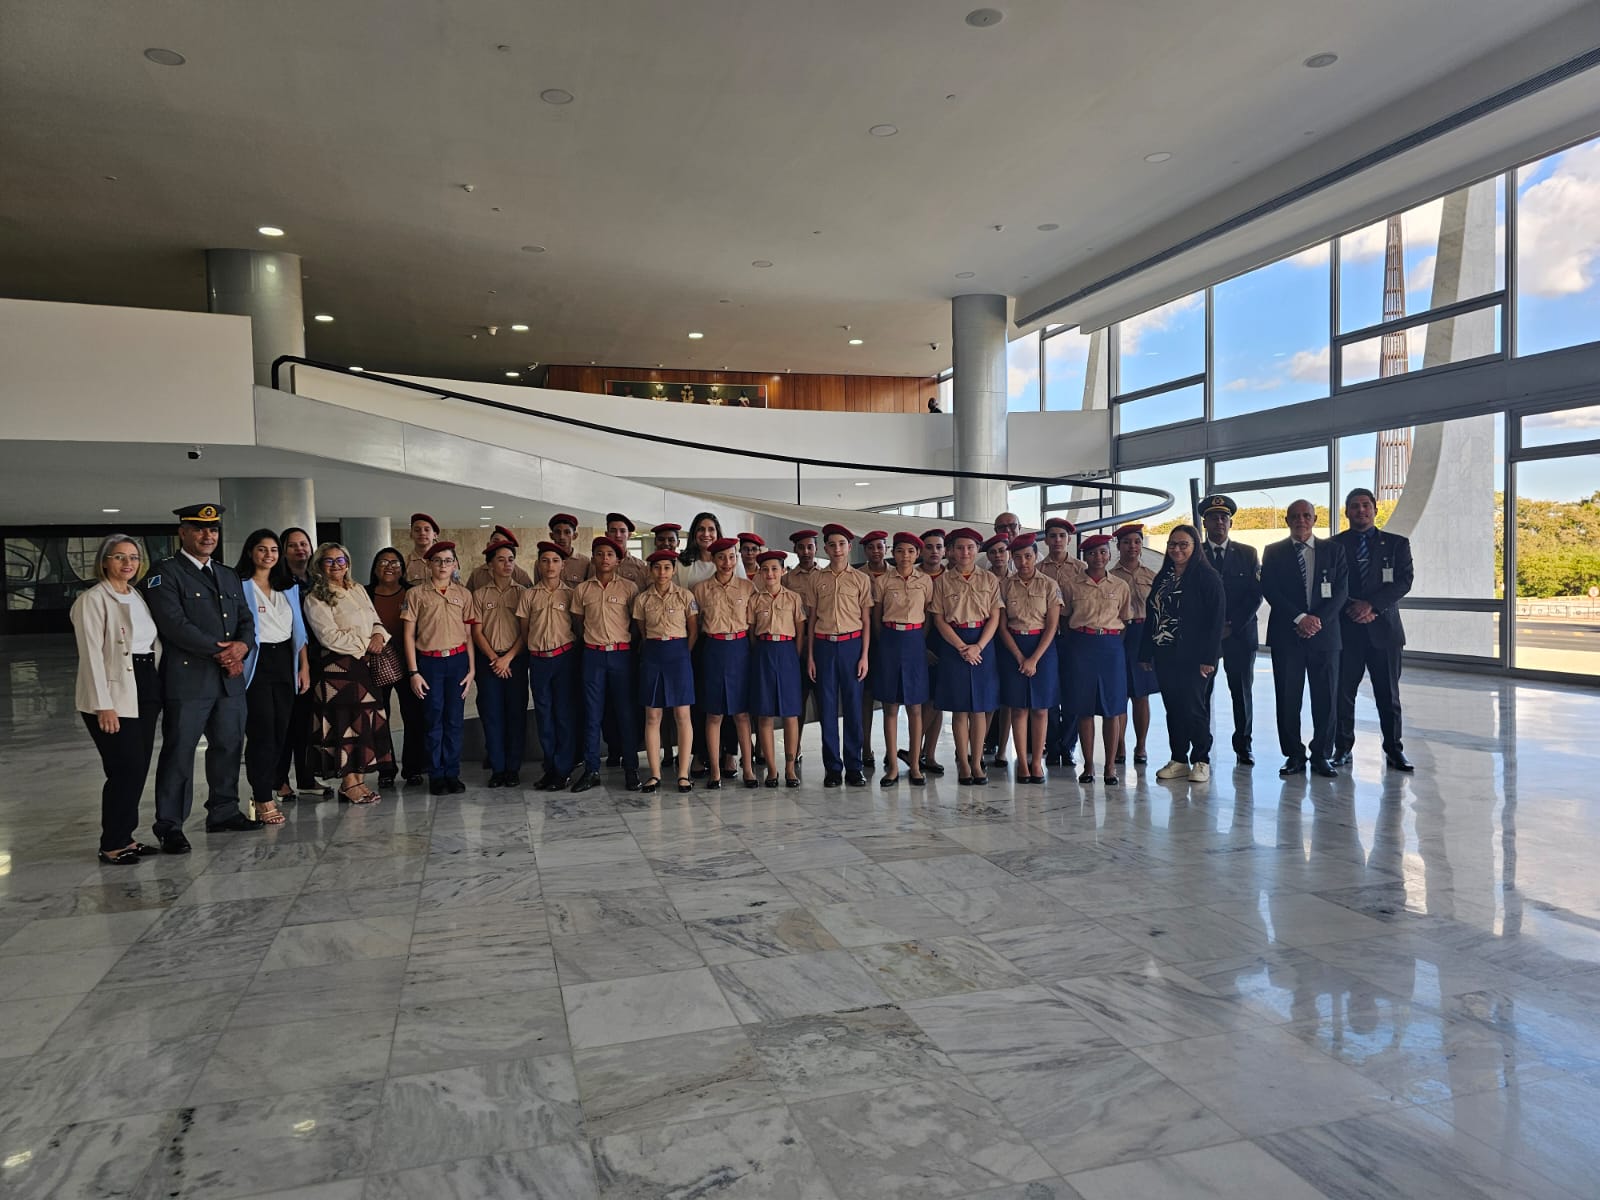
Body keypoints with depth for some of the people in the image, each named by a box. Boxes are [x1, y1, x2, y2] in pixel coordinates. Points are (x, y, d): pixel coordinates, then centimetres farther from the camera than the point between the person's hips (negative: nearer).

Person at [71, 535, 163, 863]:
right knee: (126, 769, -6)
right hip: (115, 696, -7)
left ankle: (125, 836, 19)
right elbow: (92, 654, -13)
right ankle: (112, 844, 6)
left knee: (138, 768, 9)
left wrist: (157, 690, 8)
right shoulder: (93, 600, -8)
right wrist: (104, 706, -18)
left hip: (146, 691, 7)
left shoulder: (138, 597, 14)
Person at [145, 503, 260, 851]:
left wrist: (242, 646, -6)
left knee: (228, 747, 12)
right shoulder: (165, 573, -3)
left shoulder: (228, 576, 19)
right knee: (178, 753, -2)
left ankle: (224, 812, 25)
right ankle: (169, 827, 6)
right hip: (188, 679, -7)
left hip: (229, 679, 7)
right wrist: (218, 651, -14)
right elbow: (174, 623, -14)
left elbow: (246, 619, 16)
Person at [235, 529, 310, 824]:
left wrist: (305, 666, 11)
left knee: (281, 730, 7)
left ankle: (266, 788, 21)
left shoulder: (289, 587, 14)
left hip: (284, 661, 5)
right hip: (256, 662, -5)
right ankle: (264, 800, -4)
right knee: (262, 731, -8)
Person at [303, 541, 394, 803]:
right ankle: (348, 783, 1)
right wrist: (364, 644, -12)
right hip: (338, 666, -7)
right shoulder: (315, 599, -4)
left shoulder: (359, 590, 16)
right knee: (346, 721, -6)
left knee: (367, 720, 5)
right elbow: (329, 636, -13)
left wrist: (378, 636, -4)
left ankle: (359, 780, 11)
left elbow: (376, 619, 18)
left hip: (365, 664, 7)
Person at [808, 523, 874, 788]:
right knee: (827, 707, 2)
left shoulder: (861, 579, 4)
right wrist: (810, 656, 3)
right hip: (824, 646, 1)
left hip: (851, 644, -1)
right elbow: (811, 619, 9)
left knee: (853, 706, 1)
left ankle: (854, 767, 10)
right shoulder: (817, 579, 8)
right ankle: (832, 767, 10)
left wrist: (864, 656, -4)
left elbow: (866, 621, 4)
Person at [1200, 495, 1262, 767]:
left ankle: (1243, 746, 15)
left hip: (1240, 632, 1)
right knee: (1200, 691, -4)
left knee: (1242, 691, 6)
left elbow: (1256, 594, 1)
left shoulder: (1248, 553, 9)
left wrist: (1233, 626, -8)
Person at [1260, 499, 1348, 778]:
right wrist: (1299, 618, -14)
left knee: (1325, 697, 2)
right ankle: (1294, 754, 11)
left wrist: (1318, 619, -11)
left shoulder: (1334, 550, 10)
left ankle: (1321, 755, 13)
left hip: (1324, 633, 1)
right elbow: (1269, 590, -3)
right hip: (1286, 636, -1)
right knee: (1287, 698, 1)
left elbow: (1341, 590, 2)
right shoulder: (1274, 552, 7)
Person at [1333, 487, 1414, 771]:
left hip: (1383, 629, 0)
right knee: (1343, 693, 2)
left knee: (1388, 695, 4)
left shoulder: (1396, 543, 8)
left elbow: (1404, 580, -3)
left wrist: (1371, 604, -14)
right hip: (1345, 629, 0)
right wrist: (1353, 609, -12)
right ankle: (1342, 748, 11)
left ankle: (1394, 750, 12)